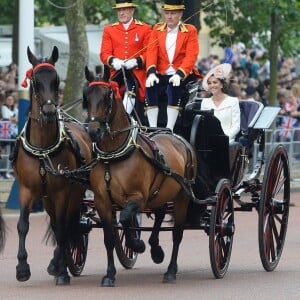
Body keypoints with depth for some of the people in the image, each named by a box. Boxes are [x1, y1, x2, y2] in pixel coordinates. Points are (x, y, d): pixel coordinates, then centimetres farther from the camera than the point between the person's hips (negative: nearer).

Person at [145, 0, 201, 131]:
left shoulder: (190, 31, 2)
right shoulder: (157, 30, 11)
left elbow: (191, 56, -9)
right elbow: (151, 53, -2)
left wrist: (179, 75, -26)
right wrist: (151, 73, -21)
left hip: (183, 75, -3)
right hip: (162, 75, 3)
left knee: (174, 88, -34)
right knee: (150, 88, -27)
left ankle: (169, 129, -33)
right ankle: (152, 129, -24)